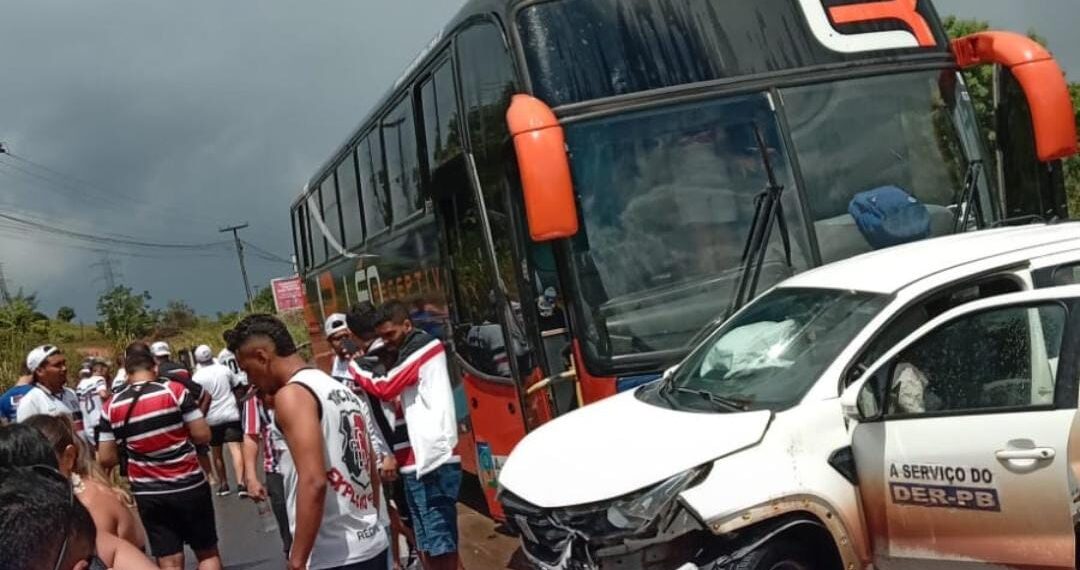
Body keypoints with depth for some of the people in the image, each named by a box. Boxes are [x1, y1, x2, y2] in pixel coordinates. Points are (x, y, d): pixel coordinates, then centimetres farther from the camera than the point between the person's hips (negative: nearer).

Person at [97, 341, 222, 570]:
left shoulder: (112, 407, -1)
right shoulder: (174, 390, -9)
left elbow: (106, 459, 2)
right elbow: (203, 435, -10)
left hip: (148, 494, 2)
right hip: (189, 486, -2)